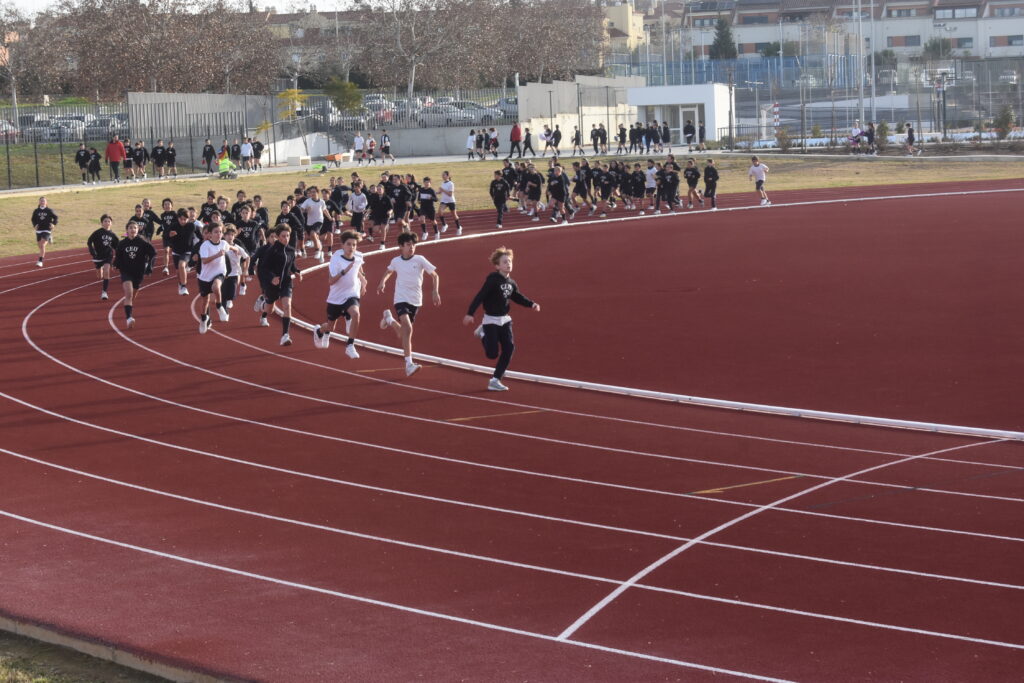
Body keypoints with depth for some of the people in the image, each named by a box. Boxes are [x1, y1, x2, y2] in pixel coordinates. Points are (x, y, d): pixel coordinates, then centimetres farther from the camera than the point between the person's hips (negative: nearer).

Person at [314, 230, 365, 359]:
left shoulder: (358, 257, -8)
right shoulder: (336, 258, -20)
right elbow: (330, 281, -27)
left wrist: (362, 281, 7)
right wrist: (344, 271, -38)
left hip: (351, 295, 1)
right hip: (335, 297, -1)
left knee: (355, 313, -31)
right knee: (330, 326, 16)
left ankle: (350, 346, -19)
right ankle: (319, 331, 55)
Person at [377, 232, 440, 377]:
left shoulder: (419, 260, -6)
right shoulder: (396, 261, 0)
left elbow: (435, 275, 1)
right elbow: (389, 271, 24)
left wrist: (436, 292, -11)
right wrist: (383, 281, 8)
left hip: (415, 301, 2)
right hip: (401, 299, -2)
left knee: (403, 336, 13)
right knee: (408, 328, -25)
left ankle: (389, 319, 48)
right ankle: (409, 364, -22)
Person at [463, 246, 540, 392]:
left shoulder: (511, 283, 4)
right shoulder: (493, 279, -18)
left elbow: (518, 297, 18)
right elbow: (480, 296, -22)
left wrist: (531, 304, 2)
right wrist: (470, 313, -27)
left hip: (505, 320, 7)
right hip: (491, 320, -7)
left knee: (509, 348, -5)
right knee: (493, 353, -6)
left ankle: (495, 380, 4)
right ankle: (482, 333, 25)